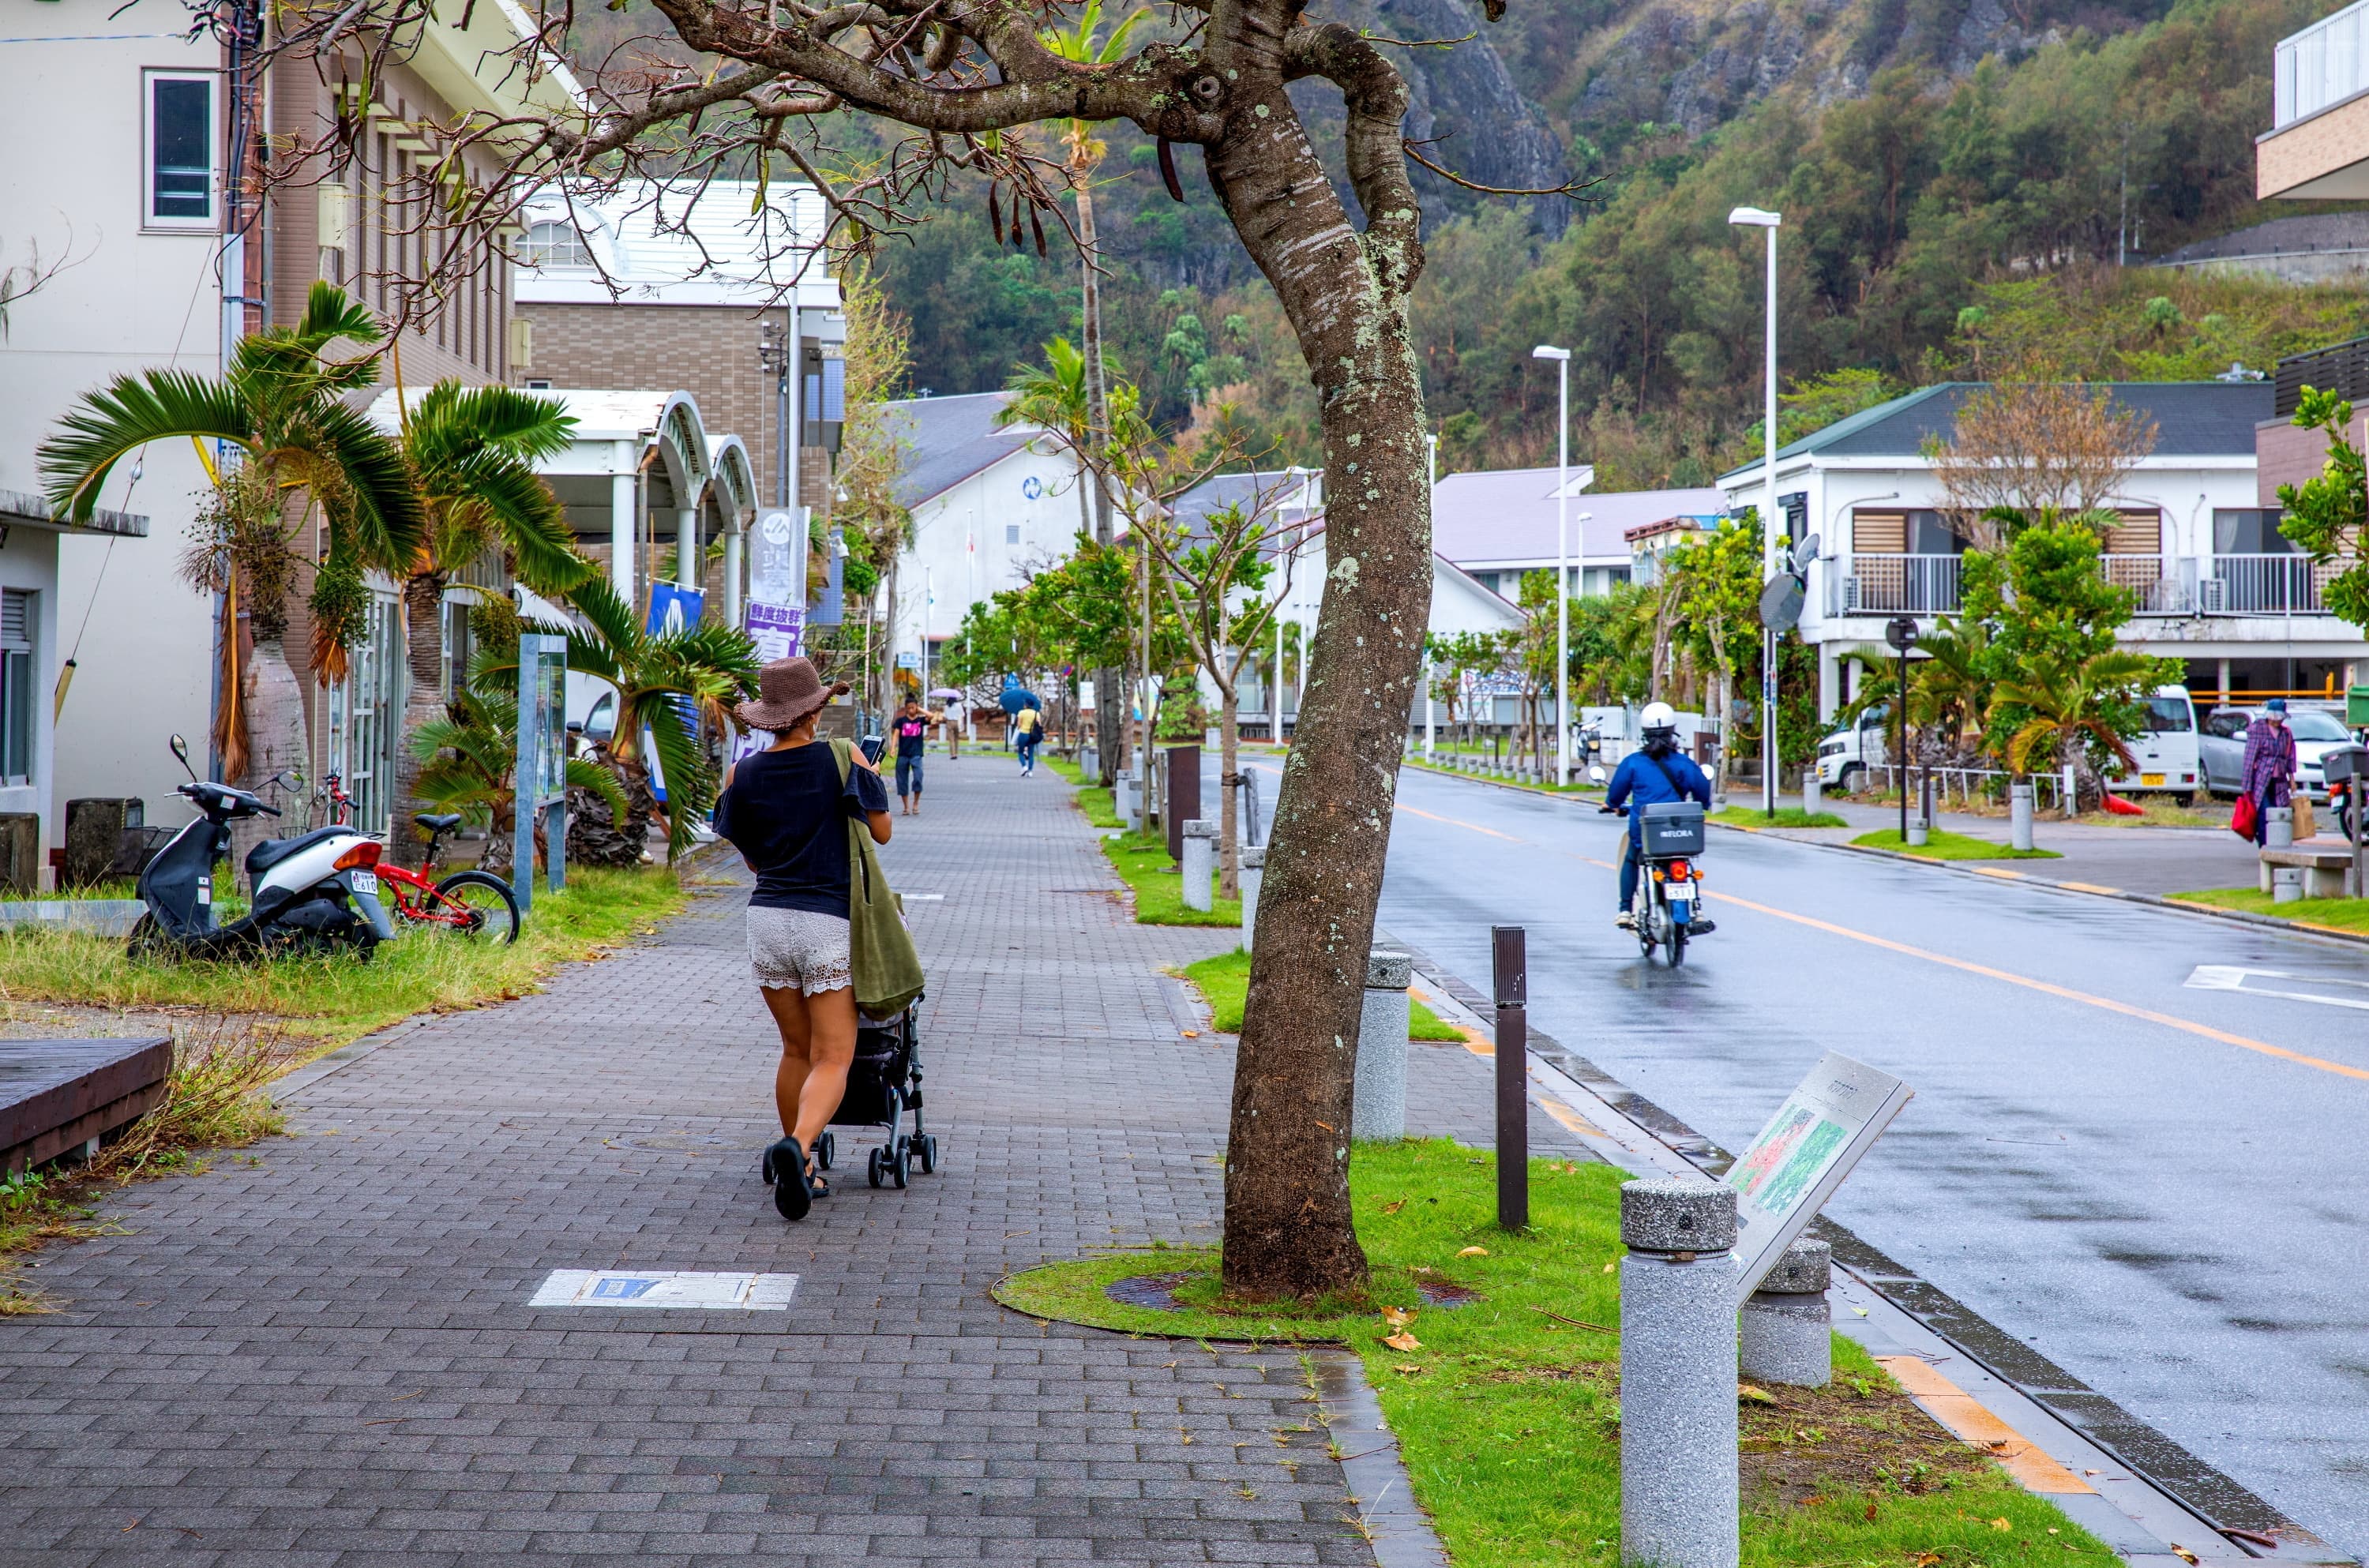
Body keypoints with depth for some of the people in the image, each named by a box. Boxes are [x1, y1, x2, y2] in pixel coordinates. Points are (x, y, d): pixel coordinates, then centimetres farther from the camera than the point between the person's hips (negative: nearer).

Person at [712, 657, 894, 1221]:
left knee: (796, 1050, 18)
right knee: (832, 1060, -3)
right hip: (828, 922, -3)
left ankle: (800, 1171, 22)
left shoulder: (742, 775, 3)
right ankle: (797, 1148, -29)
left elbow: (751, 859, 13)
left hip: (768, 916, 3)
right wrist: (871, 781, 24)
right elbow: (882, 832, 6)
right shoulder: (842, 759, -5)